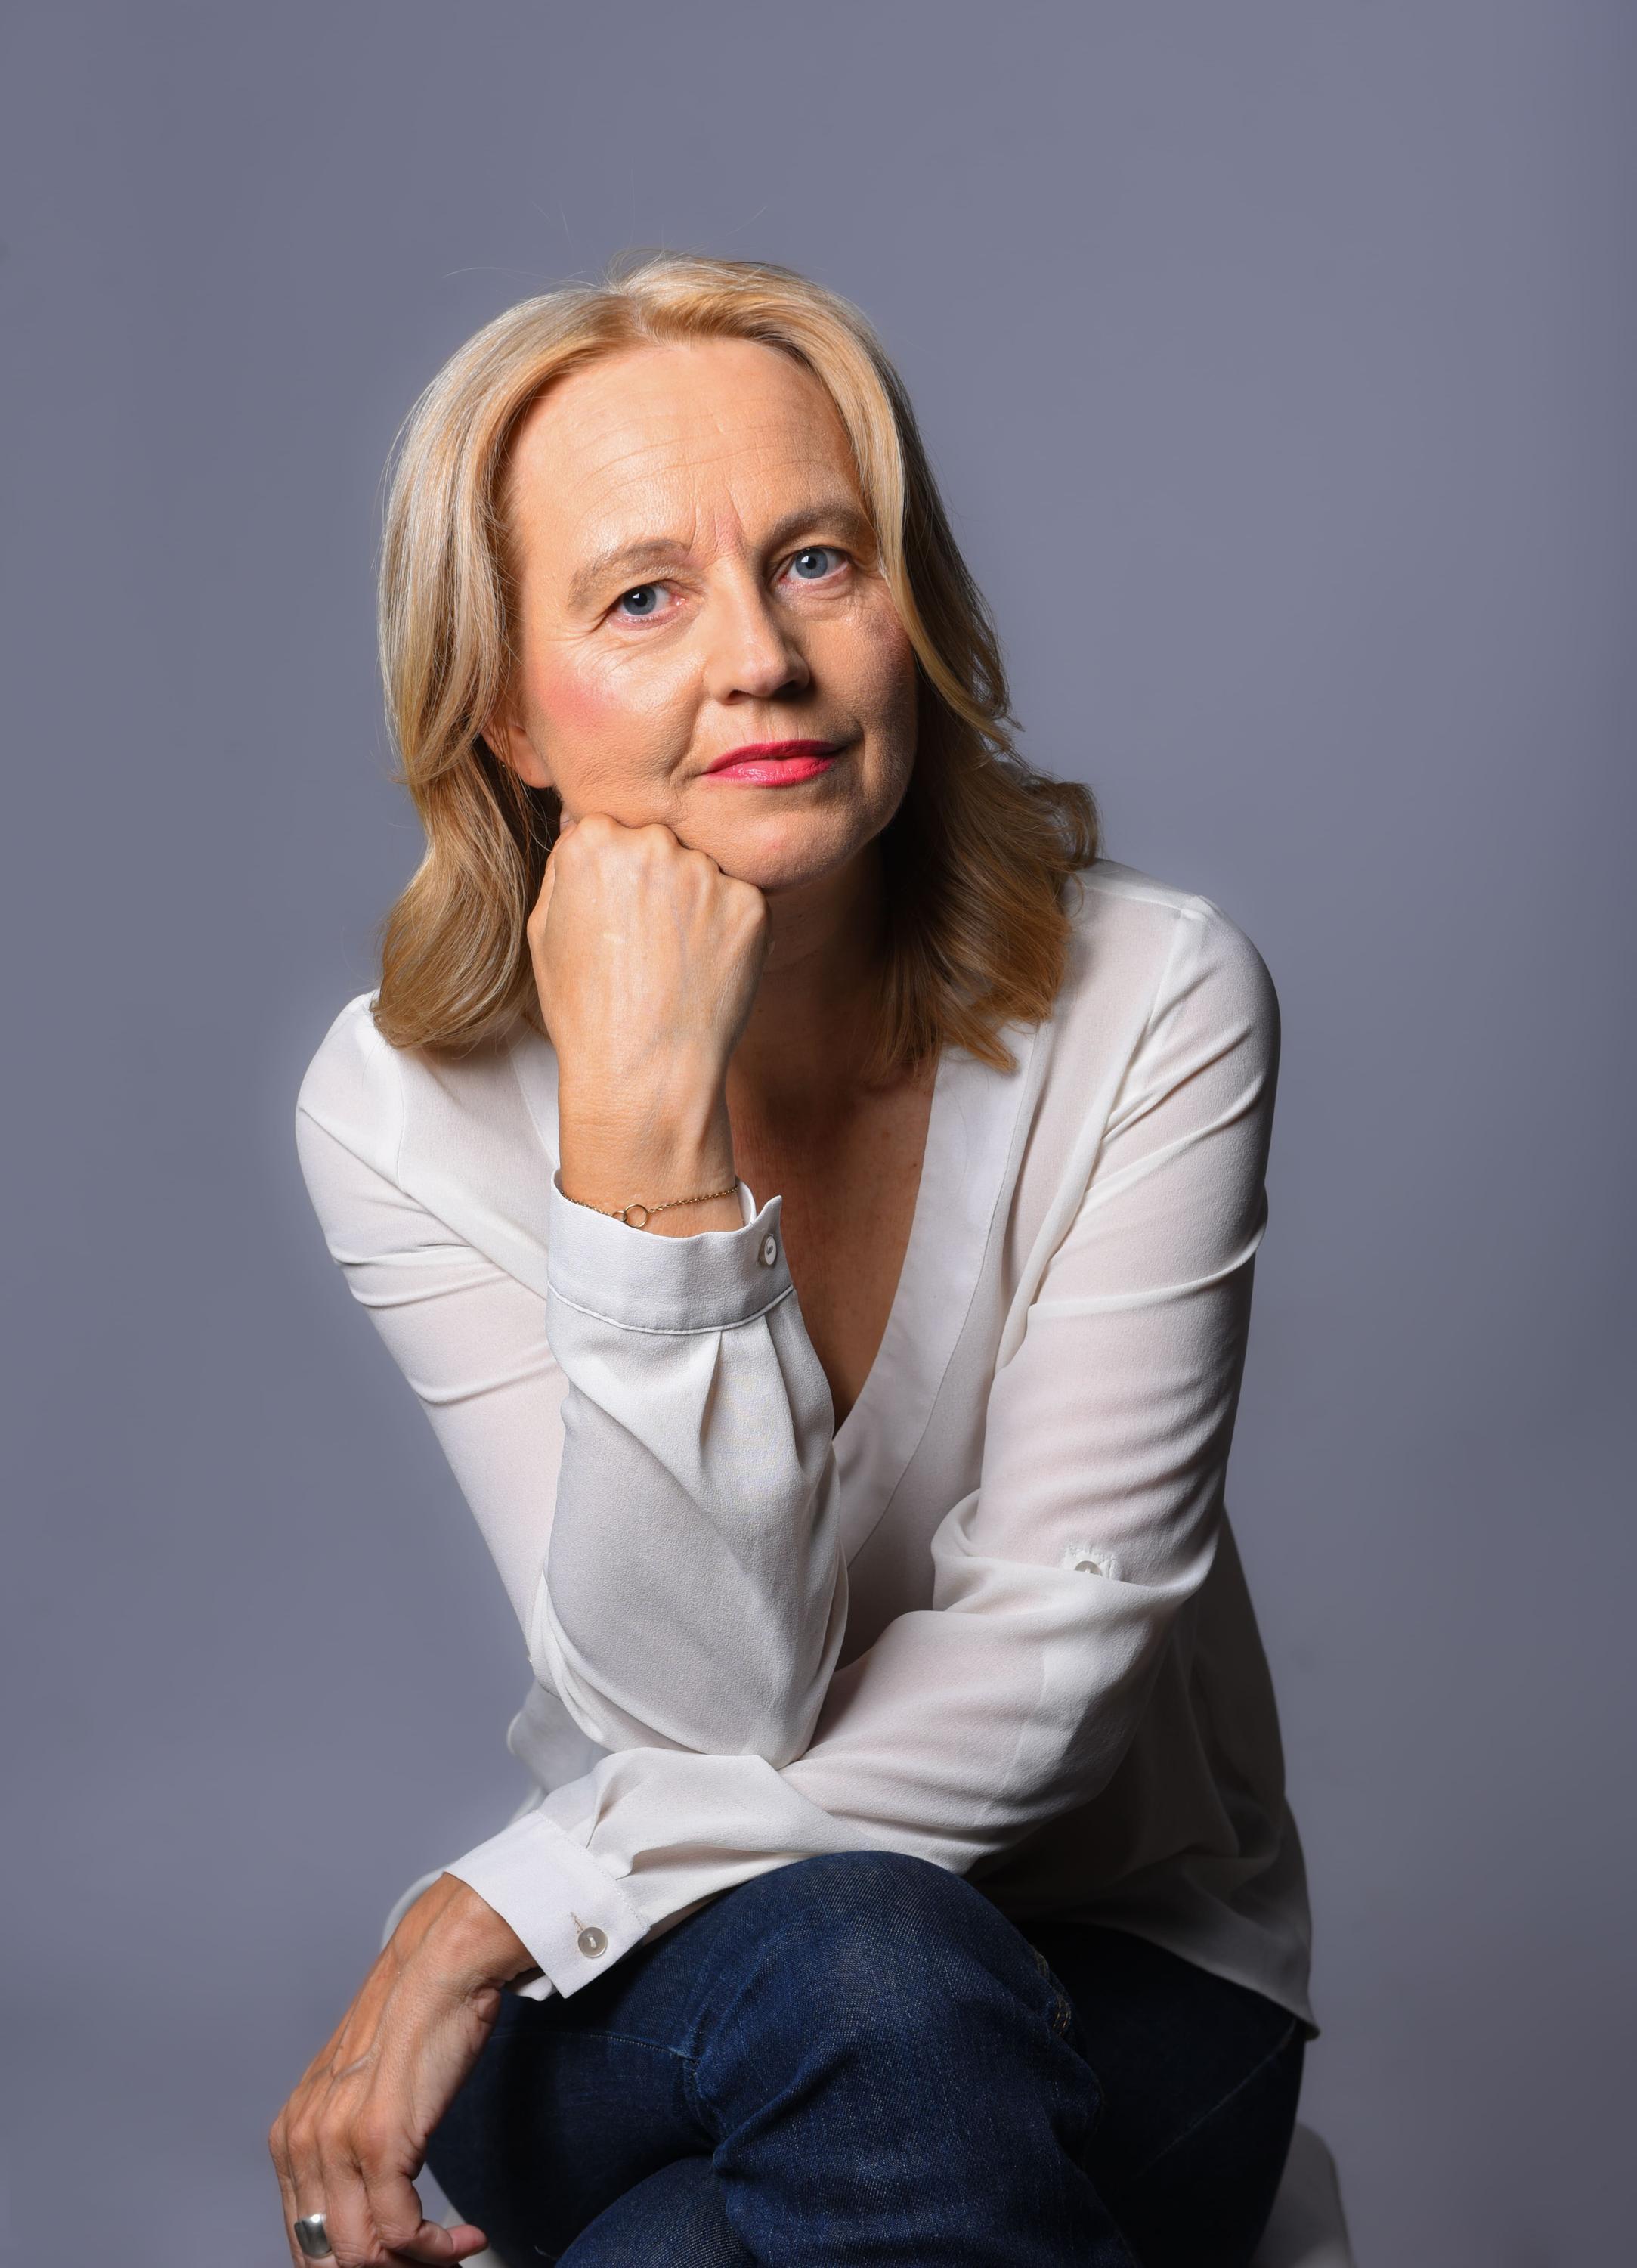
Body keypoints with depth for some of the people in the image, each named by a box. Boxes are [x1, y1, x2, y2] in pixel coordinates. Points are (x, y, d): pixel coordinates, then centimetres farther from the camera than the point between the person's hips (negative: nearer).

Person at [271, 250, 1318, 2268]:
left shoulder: (1150, 1003, -14)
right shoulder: (407, 1104, -12)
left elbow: (1051, 1653, -17)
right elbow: (717, 1695, -19)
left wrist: (492, 1910, -21)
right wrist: (645, 1138, -31)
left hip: (1116, 1966, 0)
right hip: (640, 1995, 1)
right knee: (853, 1959, -35)